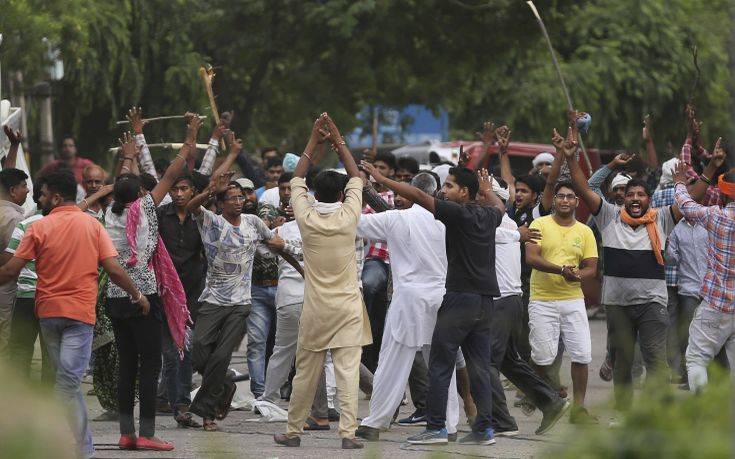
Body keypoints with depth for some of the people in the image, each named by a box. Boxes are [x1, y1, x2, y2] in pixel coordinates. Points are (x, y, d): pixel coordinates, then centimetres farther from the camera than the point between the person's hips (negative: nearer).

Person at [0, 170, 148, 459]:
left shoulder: (40, 227, -2)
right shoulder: (92, 225, 0)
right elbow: (114, 270, -5)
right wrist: (138, 296, 9)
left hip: (47, 311, 1)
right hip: (80, 311, -1)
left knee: (66, 378, 12)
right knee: (69, 381, -6)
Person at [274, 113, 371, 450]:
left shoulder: (307, 218, -5)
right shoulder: (348, 217, -7)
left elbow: (297, 179, 11)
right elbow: (356, 178, 8)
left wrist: (313, 142, 14)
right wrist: (339, 143, 13)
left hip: (315, 309, 1)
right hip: (347, 308, -1)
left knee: (305, 374, 9)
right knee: (348, 371, -7)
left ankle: (293, 431, 18)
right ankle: (348, 432, -14)